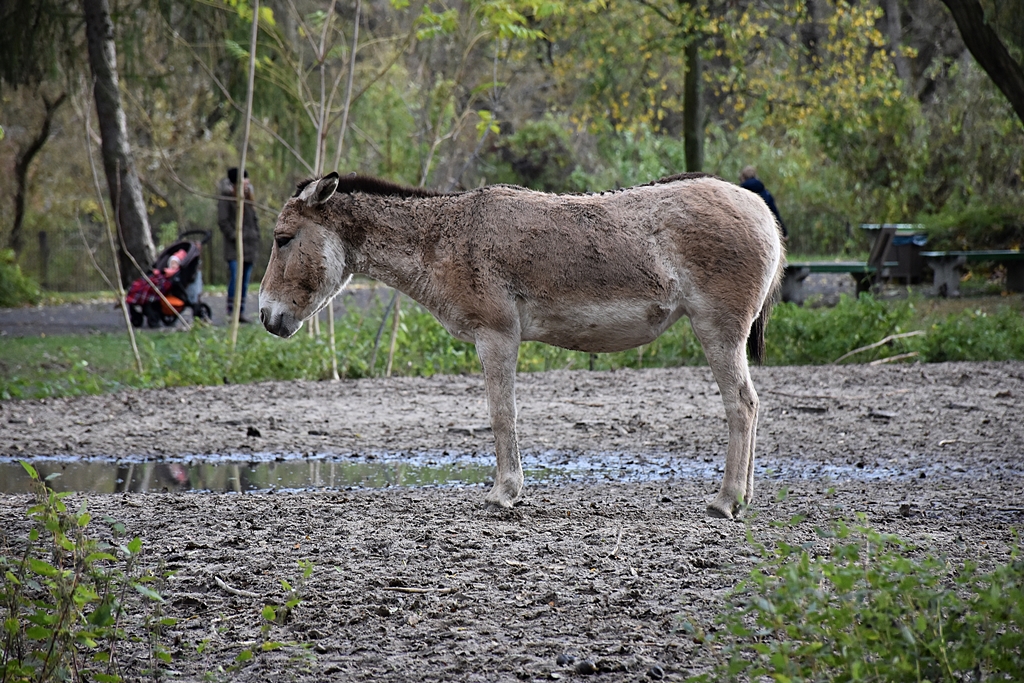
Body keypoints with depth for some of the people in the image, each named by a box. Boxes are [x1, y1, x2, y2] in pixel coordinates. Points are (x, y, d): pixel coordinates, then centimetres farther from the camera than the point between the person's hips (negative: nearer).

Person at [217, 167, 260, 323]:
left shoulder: (248, 198, 18)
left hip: (249, 244, 7)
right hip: (234, 245, -7)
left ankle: (241, 311, 9)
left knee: (245, 279, 6)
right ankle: (231, 309, -14)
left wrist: (256, 237, 13)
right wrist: (234, 236, -15)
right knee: (235, 275, -19)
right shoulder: (226, 198, -3)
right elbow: (222, 221, -9)